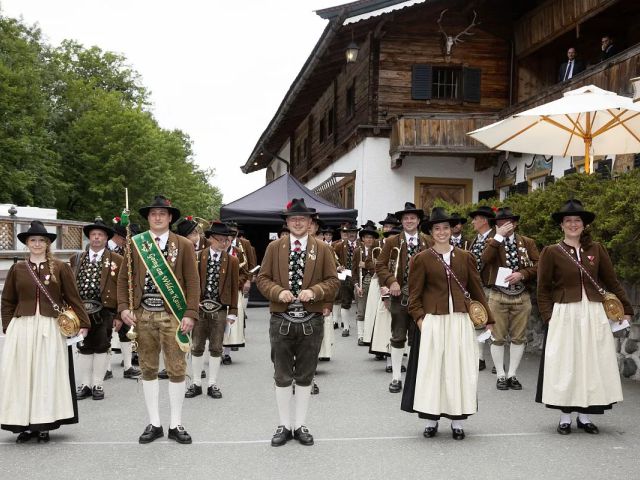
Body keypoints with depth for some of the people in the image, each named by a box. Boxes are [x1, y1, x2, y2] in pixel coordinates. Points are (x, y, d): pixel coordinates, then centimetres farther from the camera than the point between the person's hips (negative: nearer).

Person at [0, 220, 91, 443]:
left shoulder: (61, 268, 3)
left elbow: (73, 298, 3)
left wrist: (83, 323, -1)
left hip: (50, 329, -2)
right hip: (21, 328, 2)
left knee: (48, 375, 2)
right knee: (21, 375, 2)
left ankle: (44, 424, 11)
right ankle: (25, 424, 11)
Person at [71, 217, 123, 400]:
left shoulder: (116, 260, 1)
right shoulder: (76, 259, 9)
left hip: (104, 310, -2)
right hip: (80, 309, 2)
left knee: (101, 347, 4)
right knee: (83, 347, 8)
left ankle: (98, 385, 14)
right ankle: (85, 384, 17)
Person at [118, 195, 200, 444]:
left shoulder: (184, 245, 2)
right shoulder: (135, 244, 7)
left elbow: (192, 283, -1)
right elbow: (123, 279, 8)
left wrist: (190, 314, -9)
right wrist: (123, 307, -5)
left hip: (172, 315, -2)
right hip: (142, 315, 2)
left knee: (177, 369, 1)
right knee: (148, 369, 8)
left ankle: (176, 425, 12)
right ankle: (154, 424, 18)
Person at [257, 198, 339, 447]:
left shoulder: (322, 249, 4)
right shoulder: (274, 247, 5)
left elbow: (333, 281, 2)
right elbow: (263, 278, 4)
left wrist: (314, 291, -16)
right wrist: (278, 292, -14)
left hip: (311, 321, 0)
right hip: (281, 320, 0)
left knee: (305, 376, 8)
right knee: (282, 376, 6)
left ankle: (300, 425, 20)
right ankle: (284, 425, 17)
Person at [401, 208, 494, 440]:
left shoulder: (465, 257, 9)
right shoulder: (422, 259, 2)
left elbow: (477, 289, 11)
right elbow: (414, 294, 2)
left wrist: (487, 318, 9)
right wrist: (419, 318, -11)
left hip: (460, 321, 2)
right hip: (432, 321, -2)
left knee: (459, 369, 4)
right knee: (431, 368, 1)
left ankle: (457, 420, 13)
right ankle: (431, 419, 12)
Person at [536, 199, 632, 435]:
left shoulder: (596, 249, 7)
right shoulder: (551, 252, 0)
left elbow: (612, 282, 11)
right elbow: (543, 289, 2)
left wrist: (626, 309, 8)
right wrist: (548, 316, -6)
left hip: (594, 315, 3)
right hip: (564, 315, -3)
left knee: (592, 364, 6)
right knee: (565, 364, 2)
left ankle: (584, 415, 17)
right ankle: (565, 417, 12)